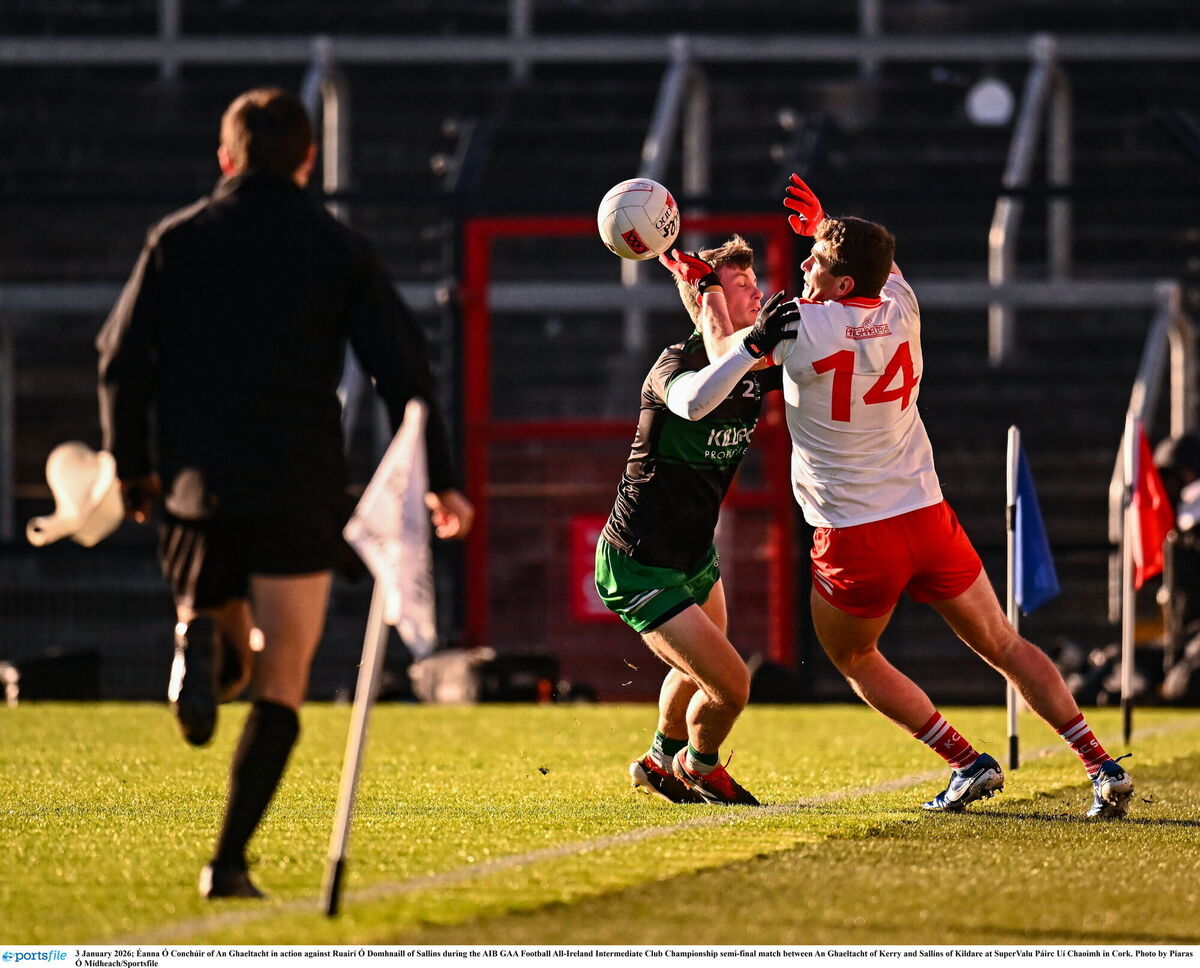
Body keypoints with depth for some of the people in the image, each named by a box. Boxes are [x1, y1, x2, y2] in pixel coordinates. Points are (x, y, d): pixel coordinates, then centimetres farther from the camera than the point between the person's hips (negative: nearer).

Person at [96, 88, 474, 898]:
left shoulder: (177, 241, 5)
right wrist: (439, 477, 3)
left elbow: (123, 360, 3)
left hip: (198, 485, 2)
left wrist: (133, 466, 14)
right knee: (280, 687, 3)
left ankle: (203, 639, -16)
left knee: (232, 665, 21)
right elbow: (402, 366, -1)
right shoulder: (340, 251, 3)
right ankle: (229, 861, -10)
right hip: (299, 489, -2)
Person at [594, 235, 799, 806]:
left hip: (695, 555, 9)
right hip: (639, 569, -9)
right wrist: (751, 346, -53)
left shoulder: (756, 370, -2)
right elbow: (693, 400, -48)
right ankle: (699, 770, 20)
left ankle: (661, 764, 58)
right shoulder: (676, 364, -24)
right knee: (730, 686, -12)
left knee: (698, 673, 30)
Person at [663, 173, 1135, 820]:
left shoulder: (801, 325, -13)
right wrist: (826, 226, 29)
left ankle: (967, 763, 11)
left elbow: (726, 353, 6)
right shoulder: (901, 311, 1)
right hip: (929, 518, 4)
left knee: (851, 657, 21)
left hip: (854, 542, -4)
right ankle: (1102, 766, 5)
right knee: (1005, 648, 14)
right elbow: (881, 262, 27)